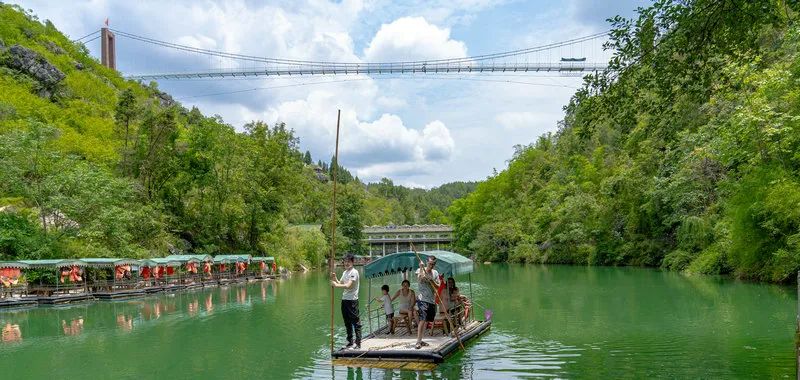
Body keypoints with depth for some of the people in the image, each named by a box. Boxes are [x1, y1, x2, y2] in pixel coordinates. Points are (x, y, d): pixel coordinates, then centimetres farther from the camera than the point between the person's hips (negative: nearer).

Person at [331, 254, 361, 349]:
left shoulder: (354, 272, -11)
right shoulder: (345, 272, 15)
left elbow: (348, 286, -20)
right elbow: (340, 284, 15)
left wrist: (336, 285, -17)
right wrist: (334, 278, 0)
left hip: (352, 300, -9)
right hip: (344, 299, 9)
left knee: (356, 322, -5)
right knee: (347, 323, 15)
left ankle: (358, 343, -2)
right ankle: (350, 342, 24)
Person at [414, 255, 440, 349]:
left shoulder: (435, 273, 10)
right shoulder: (420, 270, -3)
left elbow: (438, 286, 3)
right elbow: (419, 279, -24)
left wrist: (431, 281, -13)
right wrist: (421, 268, -28)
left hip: (432, 300, 6)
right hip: (423, 299, -6)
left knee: (427, 321, 8)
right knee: (422, 319, -17)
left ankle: (420, 340, 17)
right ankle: (418, 341, -16)